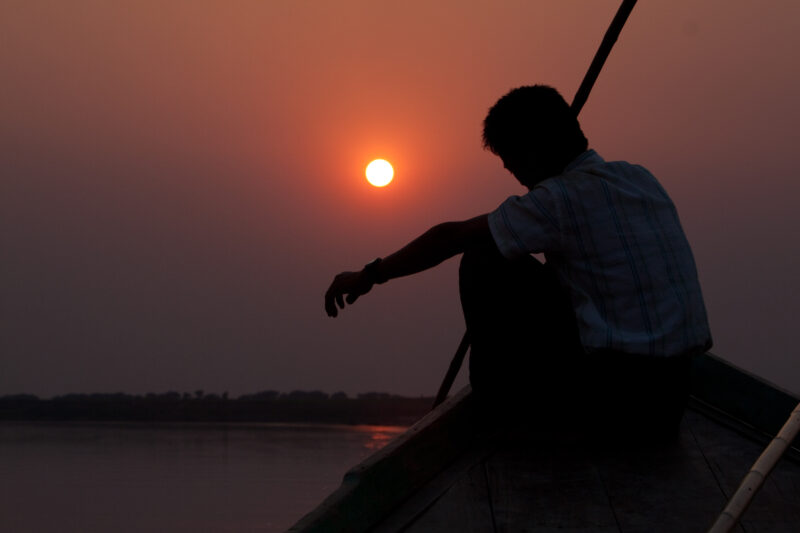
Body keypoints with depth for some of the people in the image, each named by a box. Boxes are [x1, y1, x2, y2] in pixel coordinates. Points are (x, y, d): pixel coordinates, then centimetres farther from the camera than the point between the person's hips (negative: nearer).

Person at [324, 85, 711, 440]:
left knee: (483, 263, 1)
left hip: (613, 383, -8)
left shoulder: (560, 199, -10)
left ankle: (497, 395, 14)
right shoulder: (639, 178, 11)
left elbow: (450, 238, -3)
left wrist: (370, 275, 8)